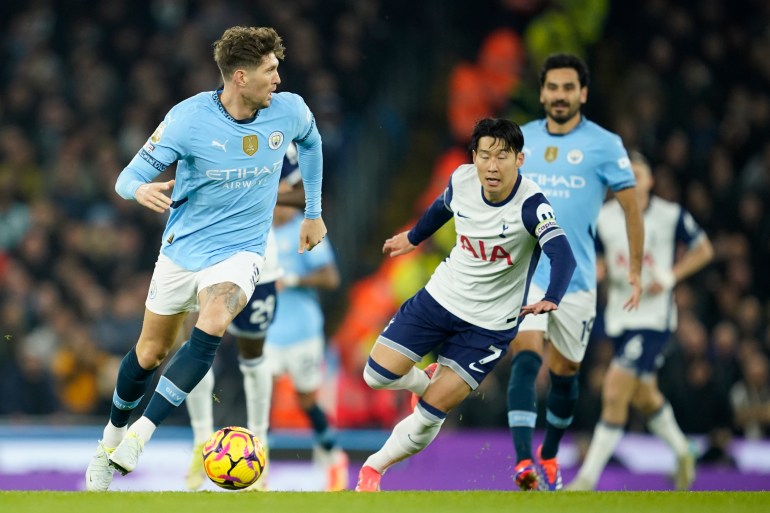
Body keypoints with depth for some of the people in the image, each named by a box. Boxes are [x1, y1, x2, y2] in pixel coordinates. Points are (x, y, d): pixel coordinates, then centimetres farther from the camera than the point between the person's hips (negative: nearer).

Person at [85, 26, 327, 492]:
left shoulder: (288, 111, -9)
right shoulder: (188, 119, -18)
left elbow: (310, 141, 16)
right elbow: (130, 177, -15)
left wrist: (313, 213, 20)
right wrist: (140, 189, -40)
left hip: (240, 249, 0)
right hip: (183, 247, 0)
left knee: (212, 326, -30)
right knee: (150, 353, 11)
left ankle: (140, 435, -26)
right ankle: (112, 437, 38)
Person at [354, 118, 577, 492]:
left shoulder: (530, 205, -26)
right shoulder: (461, 179, -10)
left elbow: (563, 256, -40)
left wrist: (550, 300, -58)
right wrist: (414, 237, 32)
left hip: (489, 325, -4)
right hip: (440, 297, 4)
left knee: (429, 415, -5)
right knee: (377, 375, -2)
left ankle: (375, 467, 20)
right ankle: (428, 382, 31)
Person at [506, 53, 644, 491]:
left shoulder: (604, 144, -2)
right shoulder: (521, 140, 7)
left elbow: (631, 207, 2)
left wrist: (636, 271, 0)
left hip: (576, 277, -1)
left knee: (565, 372, 10)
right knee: (526, 357, -19)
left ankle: (549, 456, 32)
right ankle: (524, 461, -28)